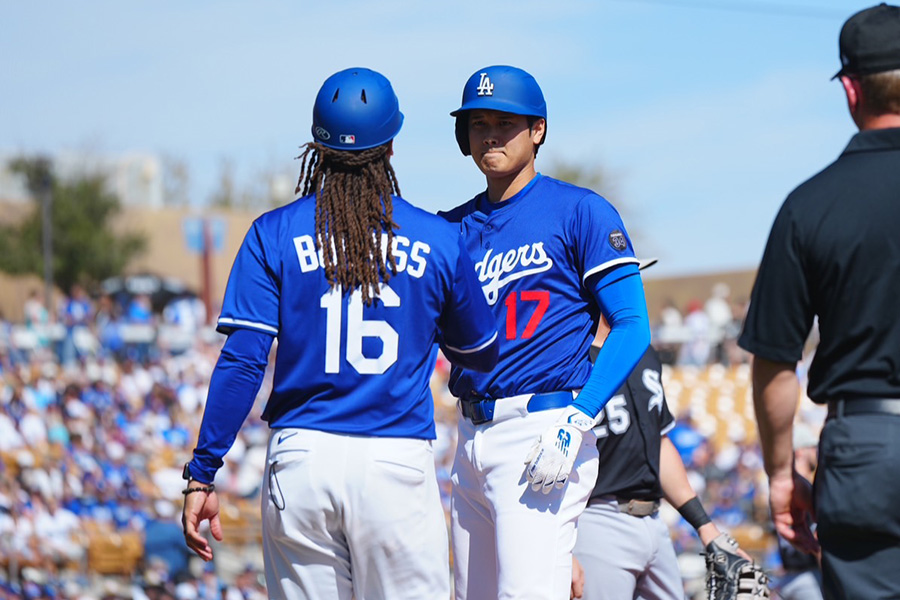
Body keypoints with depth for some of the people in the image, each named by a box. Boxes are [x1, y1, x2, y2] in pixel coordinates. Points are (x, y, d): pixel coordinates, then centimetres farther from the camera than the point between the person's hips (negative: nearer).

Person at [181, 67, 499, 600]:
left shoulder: (274, 235, 2)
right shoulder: (438, 241, 3)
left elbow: (242, 362, -4)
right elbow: (481, 353, 17)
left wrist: (202, 475, -2)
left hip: (302, 457, 1)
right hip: (399, 463, -1)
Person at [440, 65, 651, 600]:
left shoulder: (580, 211, -2)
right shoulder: (456, 227, 16)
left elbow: (633, 327, -7)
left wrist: (576, 422, -18)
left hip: (542, 433, -7)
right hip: (472, 436, 7)